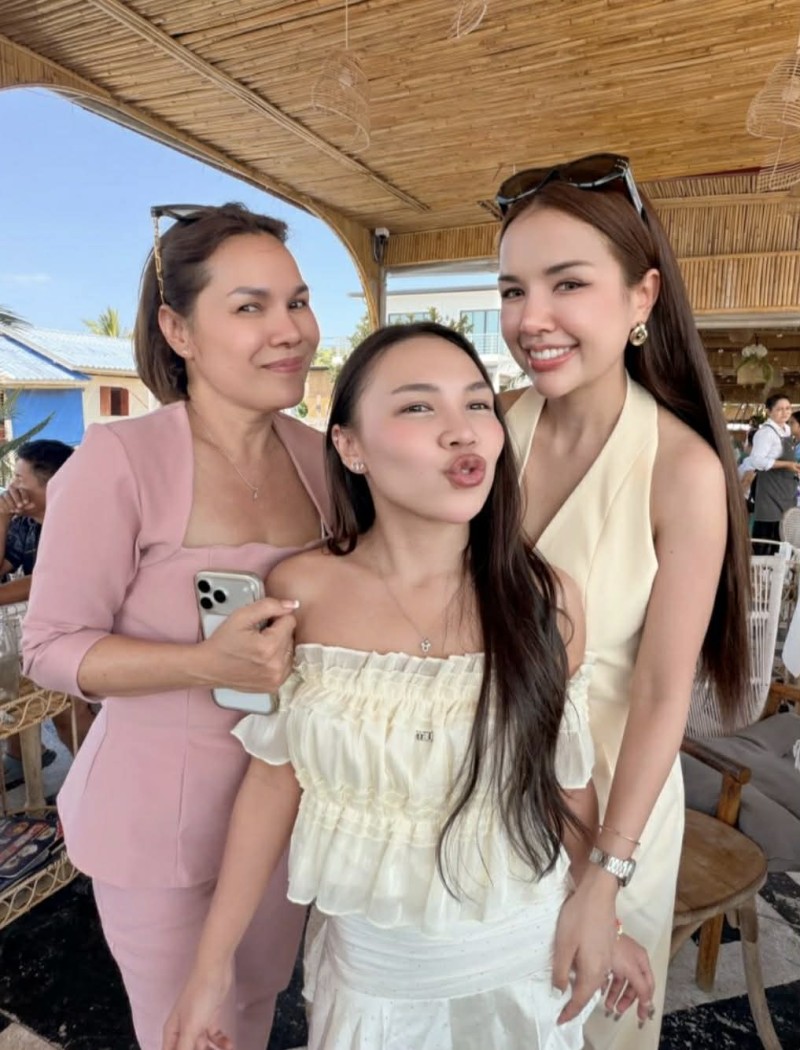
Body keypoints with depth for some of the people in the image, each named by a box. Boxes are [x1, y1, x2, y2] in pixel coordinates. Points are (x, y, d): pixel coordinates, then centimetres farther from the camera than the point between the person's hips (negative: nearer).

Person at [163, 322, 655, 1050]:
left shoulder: (545, 600, -17)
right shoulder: (301, 593, -16)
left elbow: (568, 784, -4)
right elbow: (275, 777, -7)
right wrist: (213, 964, -3)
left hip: (520, 961, 0)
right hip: (366, 961, 1)